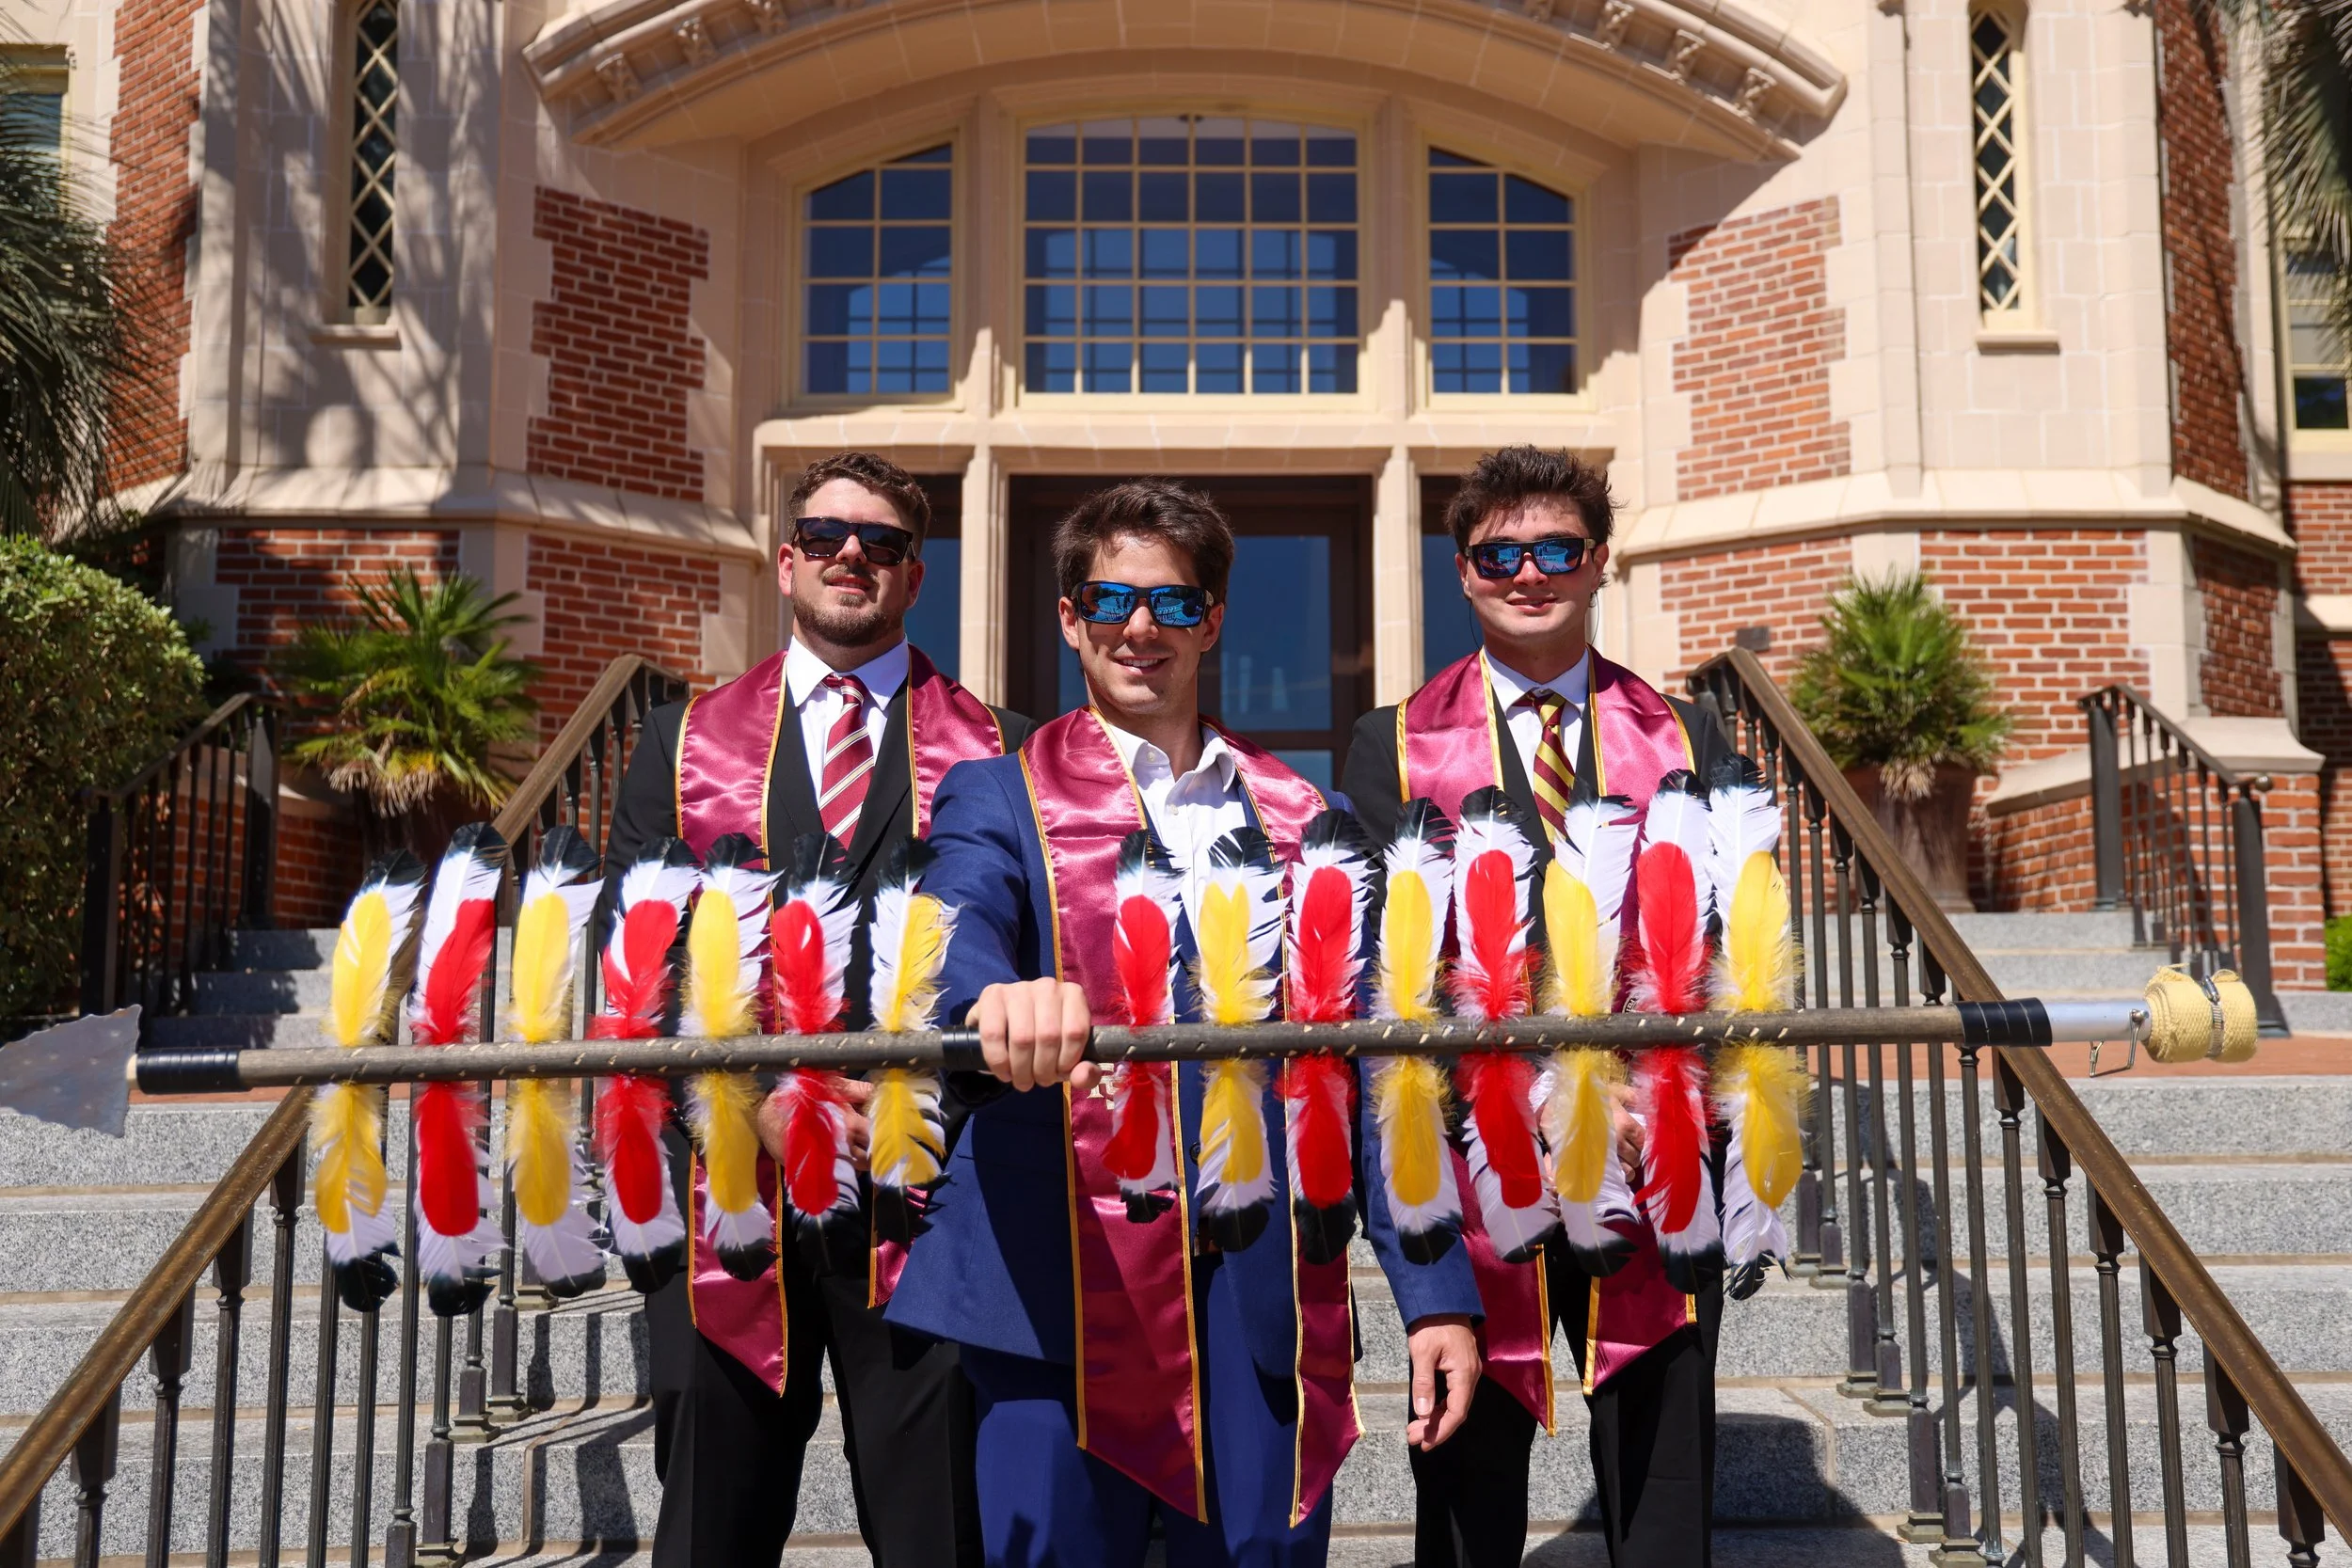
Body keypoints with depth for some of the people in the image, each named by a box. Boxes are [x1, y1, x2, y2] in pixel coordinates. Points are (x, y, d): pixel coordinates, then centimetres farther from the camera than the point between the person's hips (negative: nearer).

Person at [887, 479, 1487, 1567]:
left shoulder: (1303, 818, 12)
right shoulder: (999, 798, 5)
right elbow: (954, 939, -17)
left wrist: (1434, 1292, 4)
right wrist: (997, 997, -41)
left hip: (1273, 1306, 3)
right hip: (1066, 1294, -2)